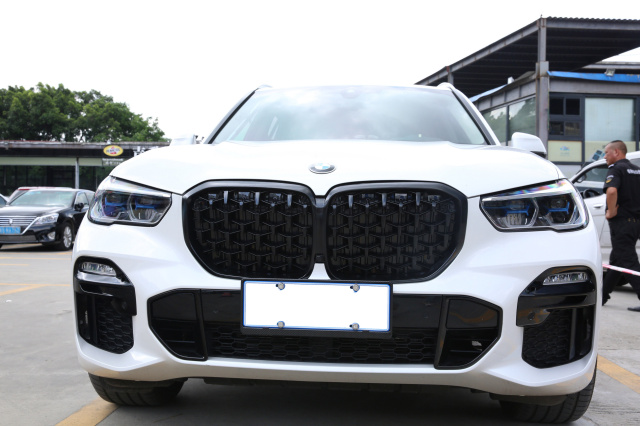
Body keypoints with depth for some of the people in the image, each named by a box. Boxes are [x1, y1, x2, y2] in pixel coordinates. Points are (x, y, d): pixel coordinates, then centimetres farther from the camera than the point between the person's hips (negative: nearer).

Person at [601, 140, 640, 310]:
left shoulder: (616, 169, -12)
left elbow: (611, 190, -31)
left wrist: (611, 212, -19)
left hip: (621, 222, -9)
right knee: (616, 261, 16)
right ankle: (601, 295, 26)